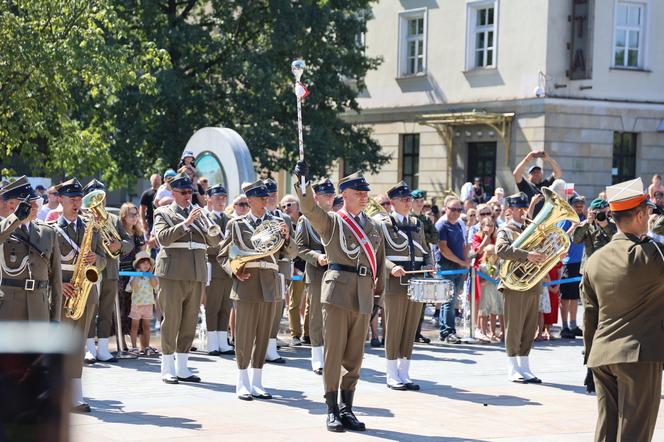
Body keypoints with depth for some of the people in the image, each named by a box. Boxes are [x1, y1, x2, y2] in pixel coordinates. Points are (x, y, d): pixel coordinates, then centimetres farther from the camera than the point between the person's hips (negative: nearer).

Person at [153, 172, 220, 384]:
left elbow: (214, 241, 12)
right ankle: (167, 368, 1)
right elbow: (163, 238, -13)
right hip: (173, 272, -5)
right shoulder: (164, 213, 4)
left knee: (190, 321, 6)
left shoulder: (198, 213, 18)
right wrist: (186, 222, -18)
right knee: (171, 319, -5)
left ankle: (182, 367, 13)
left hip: (196, 274, 5)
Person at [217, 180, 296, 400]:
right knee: (245, 335, -2)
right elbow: (223, 255, 9)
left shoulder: (277, 223, 10)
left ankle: (256, 383, 14)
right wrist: (233, 269, -9)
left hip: (270, 285, 3)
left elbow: (291, 254, 6)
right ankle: (242, 384, 6)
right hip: (247, 282, -3)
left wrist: (286, 237, -12)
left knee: (263, 335, 7)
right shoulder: (236, 224, 4)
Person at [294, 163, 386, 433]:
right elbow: (309, 208, -14)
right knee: (334, 352, -4)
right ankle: (332, 410, 1)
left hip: (363, 296, 4)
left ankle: (347, 409, 14)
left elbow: (380, 262, 22)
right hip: (338, 292, -4)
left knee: (354, 357, 7)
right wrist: (302, 181, -28)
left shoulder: (374, 227, 17)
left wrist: (378, 292, 17)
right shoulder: (331, 221, 4)